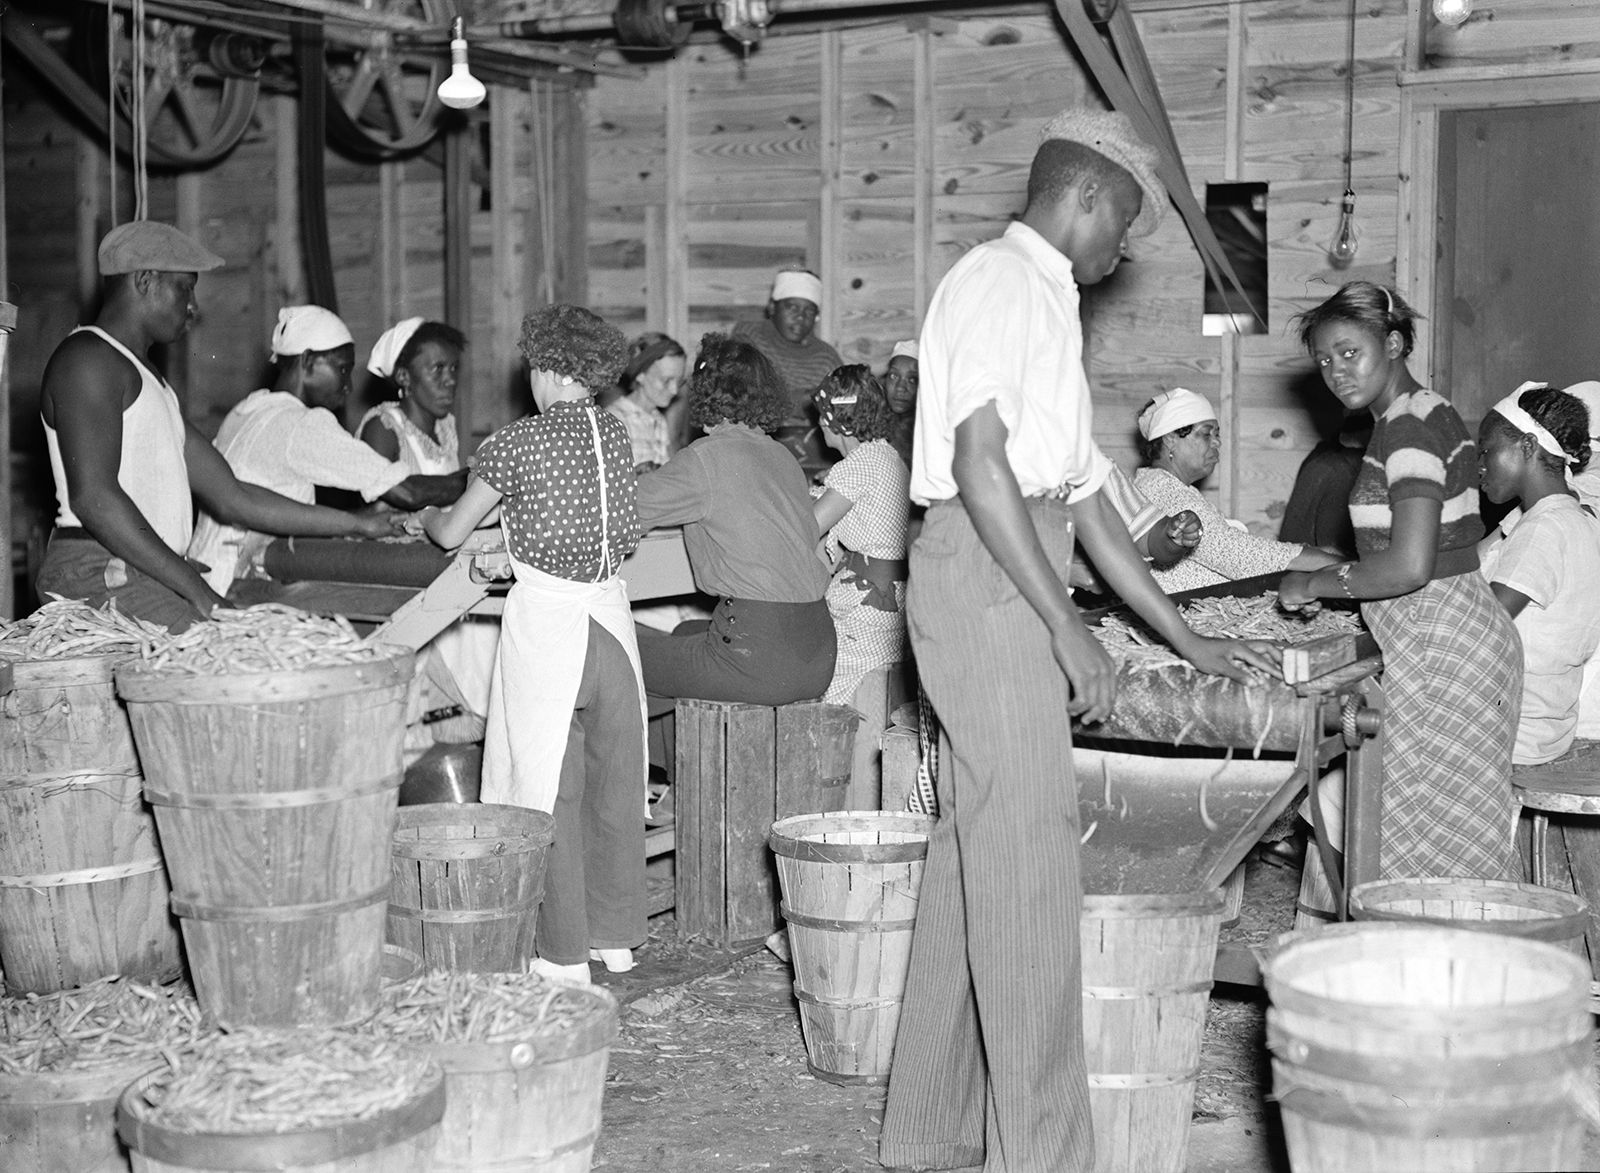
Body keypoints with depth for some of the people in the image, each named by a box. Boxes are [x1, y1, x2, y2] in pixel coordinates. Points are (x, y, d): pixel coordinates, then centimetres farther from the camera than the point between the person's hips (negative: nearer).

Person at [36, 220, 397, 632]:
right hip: (99, 574, -10)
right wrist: (194, 587, -19)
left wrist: (358, 525, 20)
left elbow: (232, 498, 24)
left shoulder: (149, 382, 27)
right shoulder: (87, 359, -4)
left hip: (144, 578, 10)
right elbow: (92, 496, -17)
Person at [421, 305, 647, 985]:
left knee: (549, 784, 2)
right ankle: (616, 936, 21)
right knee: (614, 777, 12)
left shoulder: (518, 442, -8)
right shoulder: (615, 435, 7)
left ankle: (564, 955, 5)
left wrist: (427, 515, 20)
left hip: (544, 616, -5)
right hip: (610, 611, 5)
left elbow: (452, 533, -4)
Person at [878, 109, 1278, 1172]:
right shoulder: (997, 279, -5)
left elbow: (1086, 496, 26)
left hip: (1014, 587, 10)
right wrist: (1070, 629, -19)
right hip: (983, 573, -10)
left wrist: (1187, 641, 25)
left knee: (975, 855, 9)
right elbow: (979, 459, -17)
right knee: (1029, 856, -11)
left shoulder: (1048, 307, 25)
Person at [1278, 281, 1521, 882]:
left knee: (1437, 837, -3)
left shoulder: (1410, 427, -16)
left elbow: (1409, 566, -25)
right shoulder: (1426, 414, 14)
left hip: (1439, 649, -10)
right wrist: (1325, 576, 15)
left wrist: (1315, 584, -11)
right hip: (1455, 633, 10)